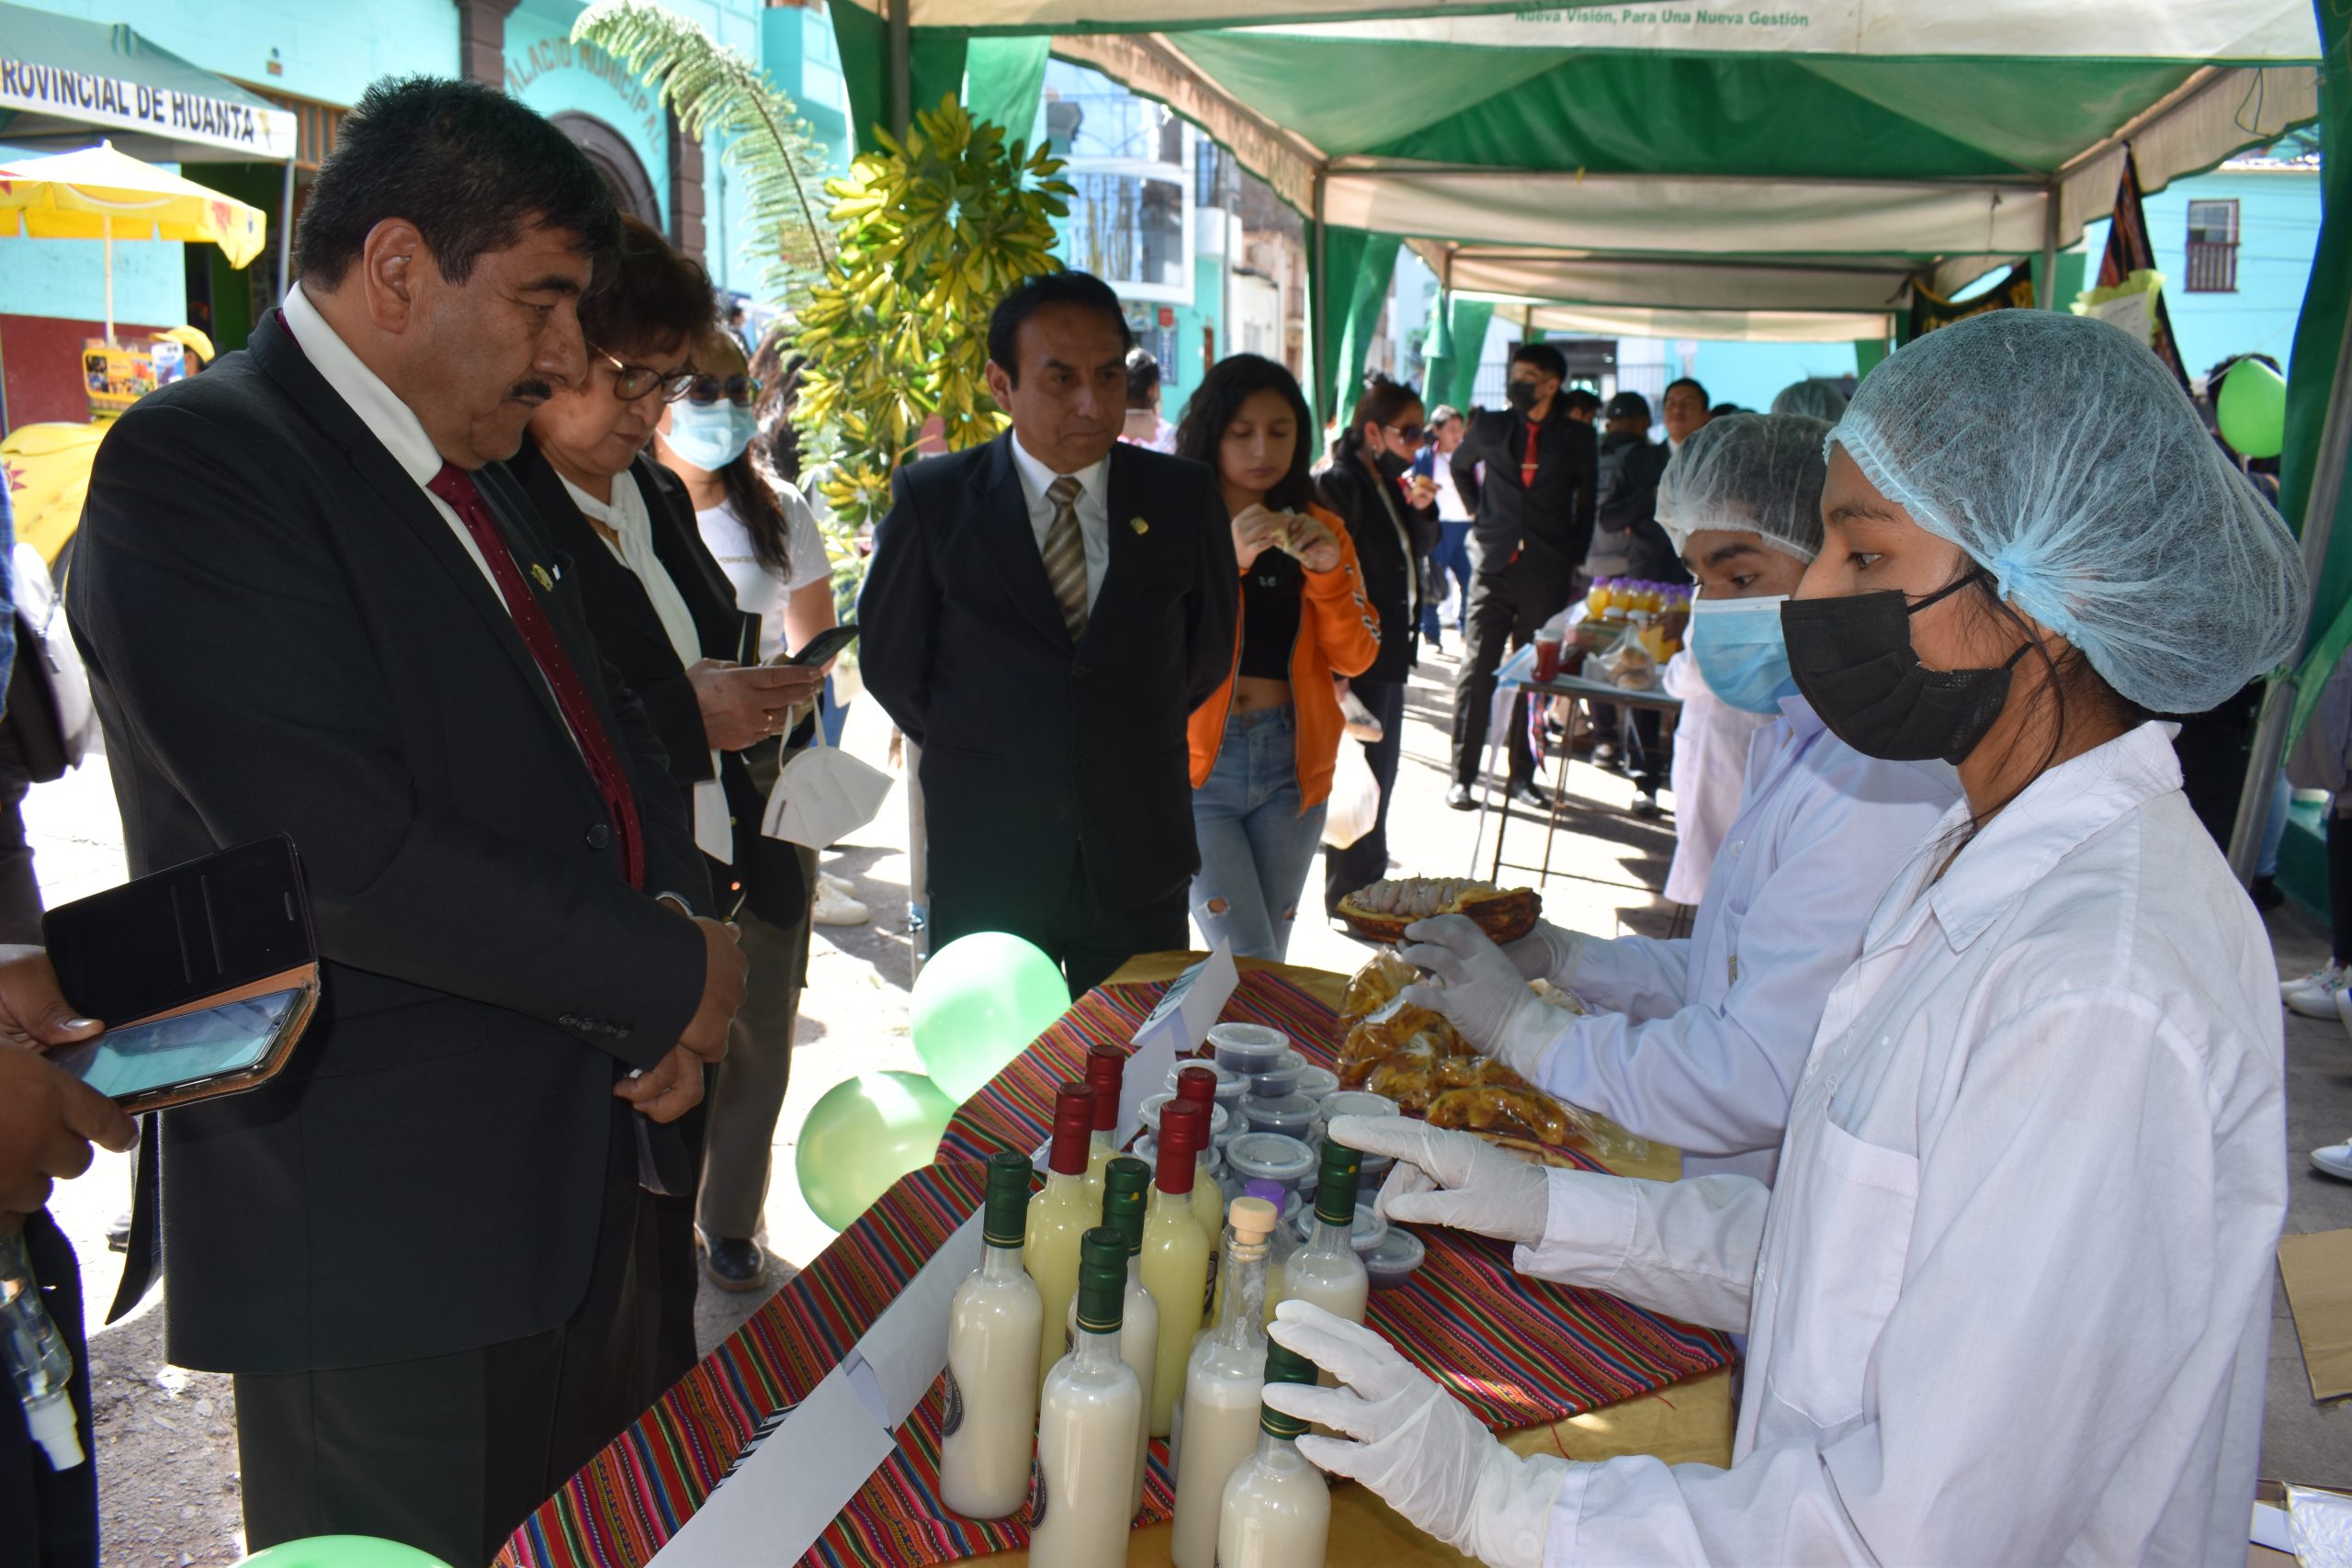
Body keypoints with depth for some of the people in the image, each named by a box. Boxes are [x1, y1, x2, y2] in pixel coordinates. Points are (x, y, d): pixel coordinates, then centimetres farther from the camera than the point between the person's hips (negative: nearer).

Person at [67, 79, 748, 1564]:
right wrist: (666, 977, -16)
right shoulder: (194, 466, -16)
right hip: (374, 1236, -8)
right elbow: (347, 857, -26)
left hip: (570, 1183, 8)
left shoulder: (481, 480, 12)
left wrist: (676, 919, -6)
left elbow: (605, 725, 14)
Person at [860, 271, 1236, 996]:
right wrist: (970, 751, 10)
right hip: (984, 863, -1)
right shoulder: (933, 498, -5)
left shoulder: (1184, 495, -1)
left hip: (1140, 862, 2)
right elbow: (889, 659, 4)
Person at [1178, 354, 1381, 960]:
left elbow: (1356, 658, 4)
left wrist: (1329, 571, -12)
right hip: (1199, 764, -4)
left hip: (1291, 763, 4)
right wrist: (1226, 562, -24)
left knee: (1270, 955, 14)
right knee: (1250, 966, -9)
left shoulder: (1321, 531, 9)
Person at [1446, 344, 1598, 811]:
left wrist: (1574, 557, 8)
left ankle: (1522, 776, 13)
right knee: (1477, 670, -5)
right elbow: (1459, 465, 25)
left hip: (1548, 574, 0)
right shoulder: (1492, 427, 7)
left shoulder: (1577, 436, 5)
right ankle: (1462, 776, 0)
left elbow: (1587, 500, 14)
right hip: (1494, 565, 0)